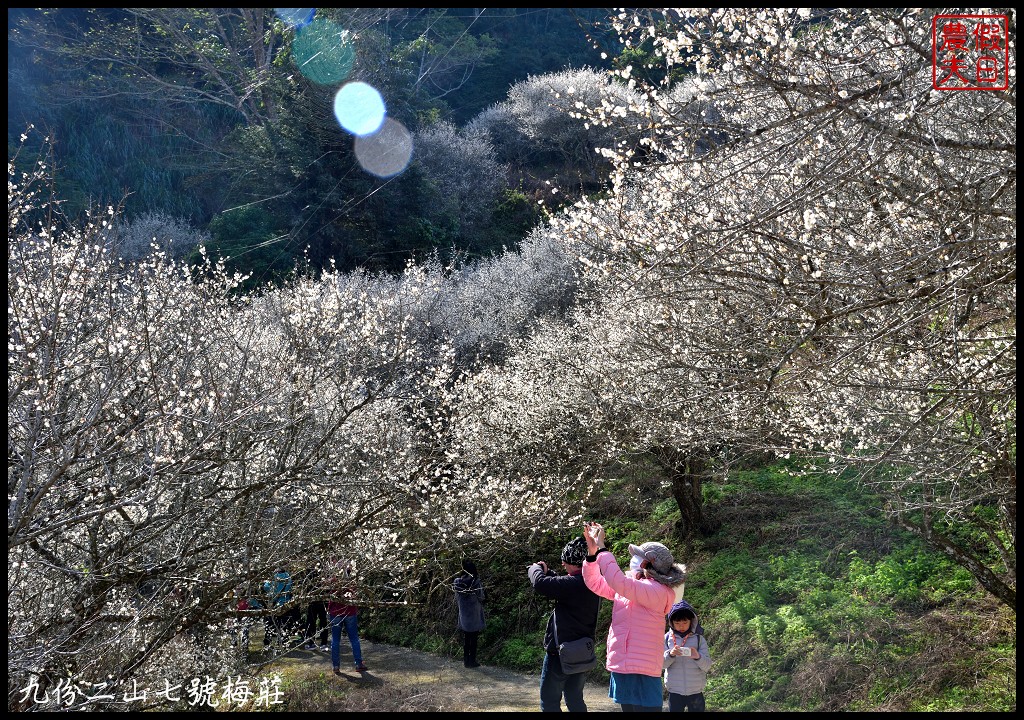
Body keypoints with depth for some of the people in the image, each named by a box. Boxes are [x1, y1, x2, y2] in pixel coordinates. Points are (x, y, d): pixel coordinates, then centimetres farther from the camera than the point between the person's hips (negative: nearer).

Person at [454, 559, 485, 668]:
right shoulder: (476, 582, -17)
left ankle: (466, 660, 18)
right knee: (474, 638, 6)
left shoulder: (458, 582, -7)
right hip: (475, 613, -3)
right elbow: (481, 598, -10)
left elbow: (456, 597, 2)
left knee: (466, 638, 15)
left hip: (463, 613, 3)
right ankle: (472, 660, 9)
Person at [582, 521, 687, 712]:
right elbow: (595, 583, 16)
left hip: (641, 673, -9)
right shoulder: (630, 585, 13)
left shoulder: (656, 591, -16)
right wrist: (592, 551, 4)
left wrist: (601, 547, -20)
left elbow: (617, 581, -29)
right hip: (623, 668, 10)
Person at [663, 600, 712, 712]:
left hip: (696, 691, 0)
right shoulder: (668, 638, 3)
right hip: (674, 691, 1)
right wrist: (670, 654, -22)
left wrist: (698, 657, -25)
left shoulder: (699, 639, 0)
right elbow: (662, 663, -2)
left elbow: (707, 666, -4)